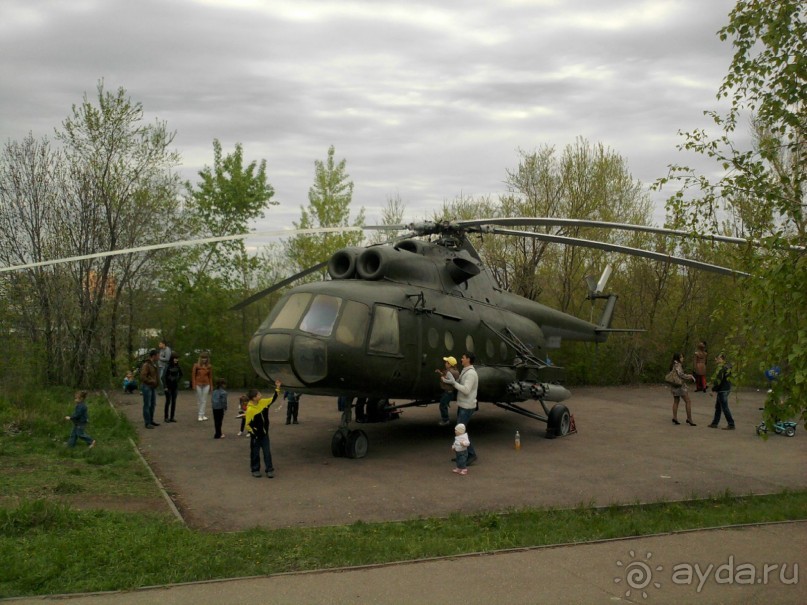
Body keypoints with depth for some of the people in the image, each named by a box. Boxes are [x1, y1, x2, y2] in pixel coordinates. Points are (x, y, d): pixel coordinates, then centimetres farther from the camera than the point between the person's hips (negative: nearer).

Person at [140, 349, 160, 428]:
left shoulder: (154, 364, 12)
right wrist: (152, 381, -18)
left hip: (153, 387, 9)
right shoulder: (146, 365, -16)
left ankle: (151, 421, 22)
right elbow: (143, 377, -21)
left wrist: (157, 382, 10)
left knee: (153, 404, 13)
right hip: (147, 387, -9)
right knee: (147, 405, -5)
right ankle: (147, 423, -3)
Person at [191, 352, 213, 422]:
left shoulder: (209, 366, 1)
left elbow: (210, 376, 7)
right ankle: (201, 415, 13)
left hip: (206, 385, 2)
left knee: (204, 400, 1)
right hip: (198, 384, -2)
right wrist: (193, 385, -7)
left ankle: (201, 415, 5)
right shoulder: (196, 365, -5)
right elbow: (193, 375, -2)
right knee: (199, 400, 5)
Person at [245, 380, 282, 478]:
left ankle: (269, 470, 11)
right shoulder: (250, 410, -20)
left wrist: (277, 388, 2)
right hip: (255, 436, -5)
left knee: (267, 452, 6)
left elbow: (273, 399, 9)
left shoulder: (263, 402, -3)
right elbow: (248, 424, -15)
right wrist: (254, 433, -16)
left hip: (265, 434, 5)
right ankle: (255, 470, 22)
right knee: (255, 453, 9)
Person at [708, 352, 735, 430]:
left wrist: (713, 390, -15)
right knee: (718, 406, 17)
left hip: (722, 389, -10)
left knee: (724, 407, -3)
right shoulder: (727, 365, 9)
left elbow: (718, 380, -23)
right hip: (727, 388, 10)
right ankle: (714, 423, 24)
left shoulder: (721, 367, -20)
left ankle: (731, 425, 1)